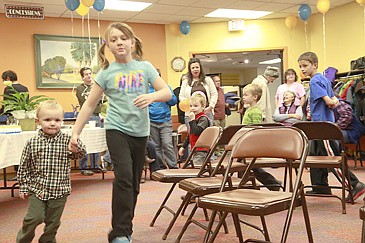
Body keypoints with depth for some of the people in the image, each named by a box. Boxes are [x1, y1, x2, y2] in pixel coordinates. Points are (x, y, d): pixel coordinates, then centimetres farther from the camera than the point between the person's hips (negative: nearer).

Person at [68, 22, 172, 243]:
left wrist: (151, 96, -21)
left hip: (140, 132, 3)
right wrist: (76, 132, 0)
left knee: (134, 182, 9)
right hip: (117, 129, -2)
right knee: (124, 176, -20)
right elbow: (90, 105, 4)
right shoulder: (107, 72, 0)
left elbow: (167, 93, 0)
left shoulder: (145, 67, 3)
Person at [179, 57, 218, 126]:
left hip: (206, 112, 0)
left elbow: (214, 94, 9)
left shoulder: (207, 80, 10)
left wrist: (210, 106, -3)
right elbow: (181, 96, 9)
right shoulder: (186, 81, 10)